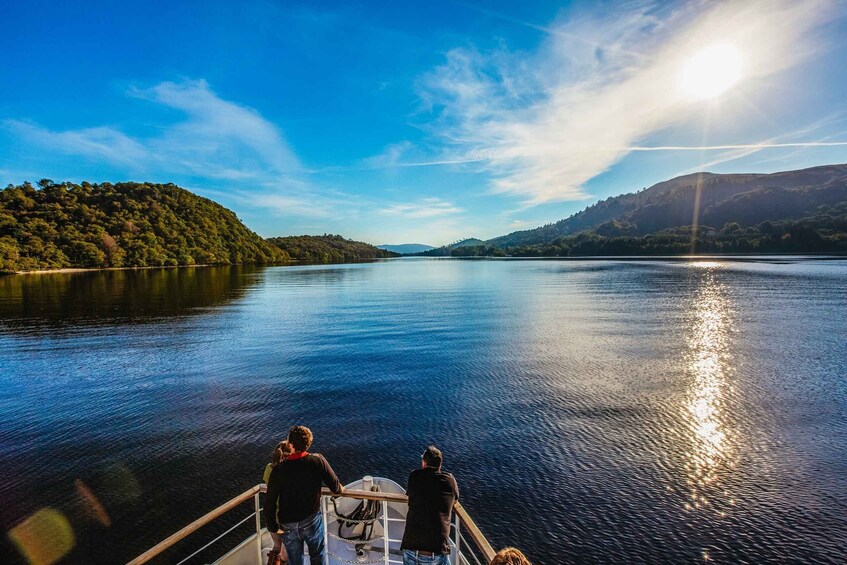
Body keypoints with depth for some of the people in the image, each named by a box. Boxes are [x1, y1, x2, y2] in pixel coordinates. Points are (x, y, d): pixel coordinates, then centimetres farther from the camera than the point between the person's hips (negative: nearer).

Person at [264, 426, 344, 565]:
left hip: (288, 526, 1)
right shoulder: (318, 460, -21)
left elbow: (270, 504, -16)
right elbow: (335, 486, -13)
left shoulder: (278, 470, -21)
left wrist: (273, 527, -1)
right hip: (312, 521, 0)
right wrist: (340, 489, 10)